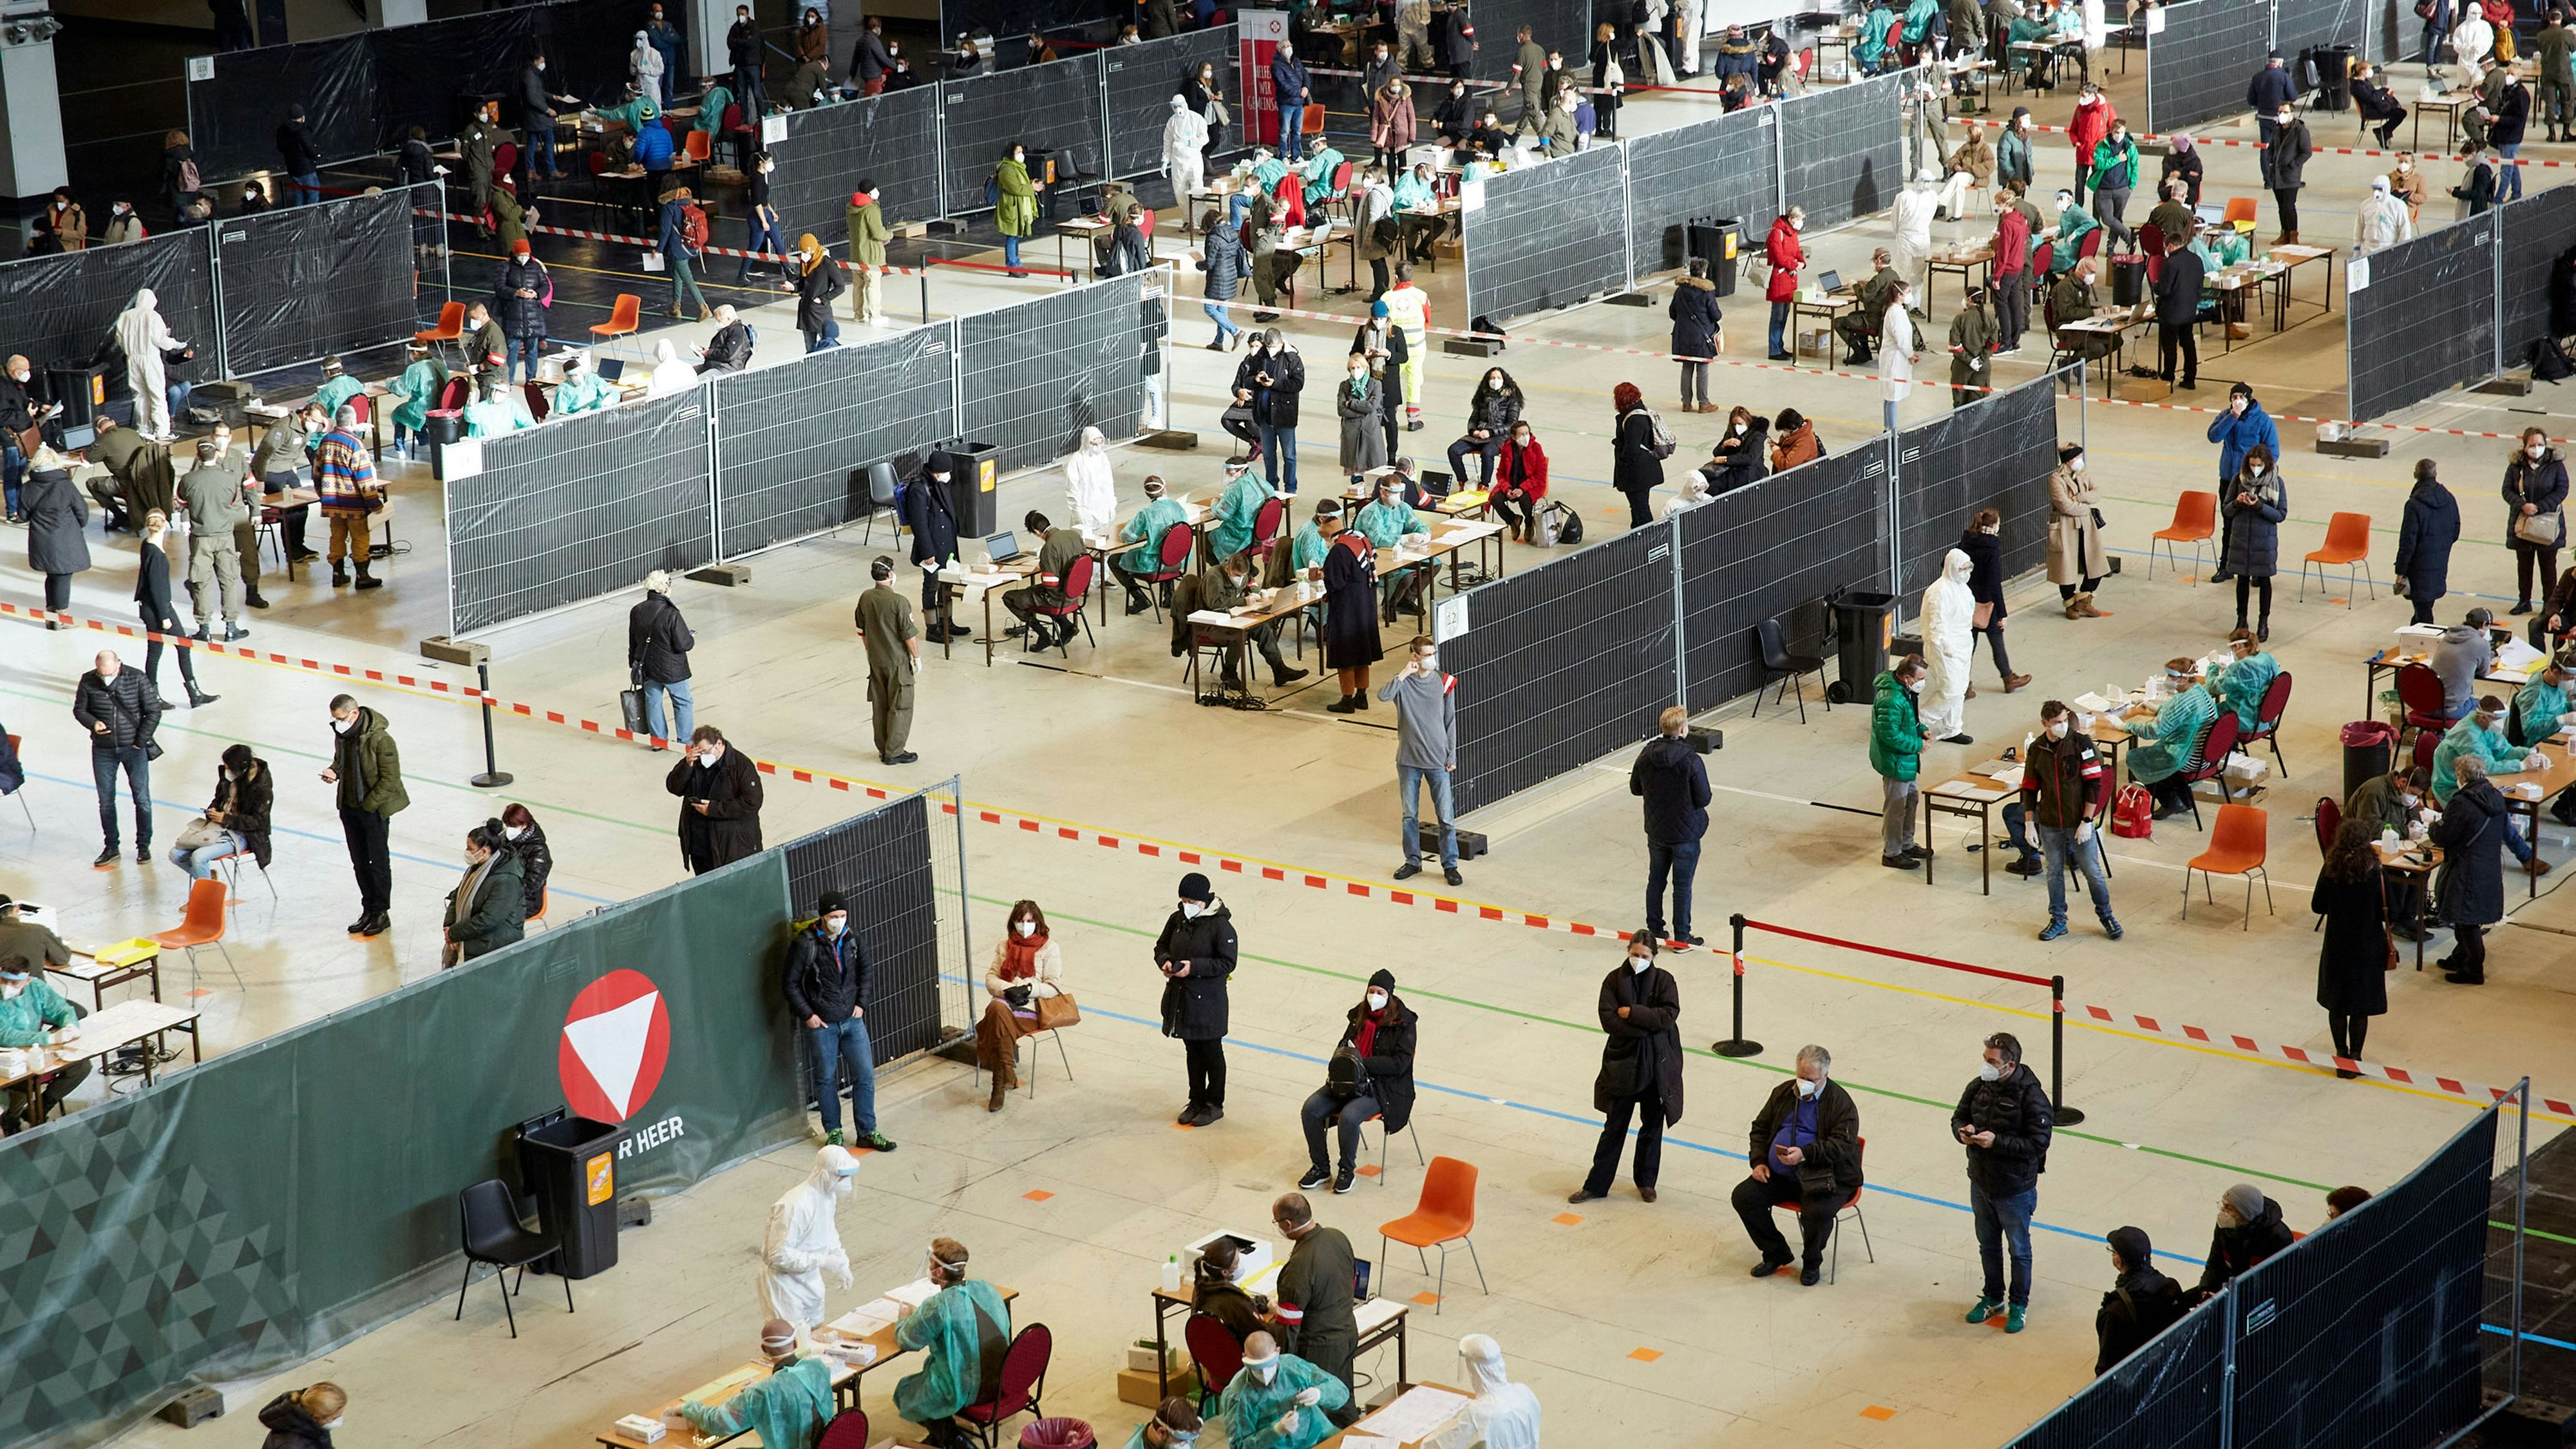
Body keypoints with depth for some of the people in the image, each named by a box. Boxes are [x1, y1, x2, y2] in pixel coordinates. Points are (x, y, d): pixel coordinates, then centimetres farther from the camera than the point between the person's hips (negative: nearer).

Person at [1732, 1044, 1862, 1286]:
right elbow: (1760, 1128, 20)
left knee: (1817, 1212, -34)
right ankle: (1776, 1255, 7)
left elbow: (1842, 1146, -17)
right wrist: (1759, 1162, 3)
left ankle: (1812, 1263, -1)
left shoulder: (1841, 1103, -8)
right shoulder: (1783, 1093, 11)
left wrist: (1805, 1154, -29)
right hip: (1779, 1175, 6)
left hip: (1825, 1177, -6)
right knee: (1744, 1196, -12)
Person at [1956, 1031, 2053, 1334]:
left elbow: (2037, 1143, -25)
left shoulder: (2032, 1097, -24)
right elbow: (1959, 1116, 8)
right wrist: (1963, 1131, -15)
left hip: (2015, 1190, -6)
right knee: (1988, 1245, 22)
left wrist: (1997, 1141, -31)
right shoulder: (1979, 1086, -6)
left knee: (2018, 1249, 14)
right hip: (1981, 1183, 6)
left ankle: (2018, 1304, 32)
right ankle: (1993, 1297, 42)